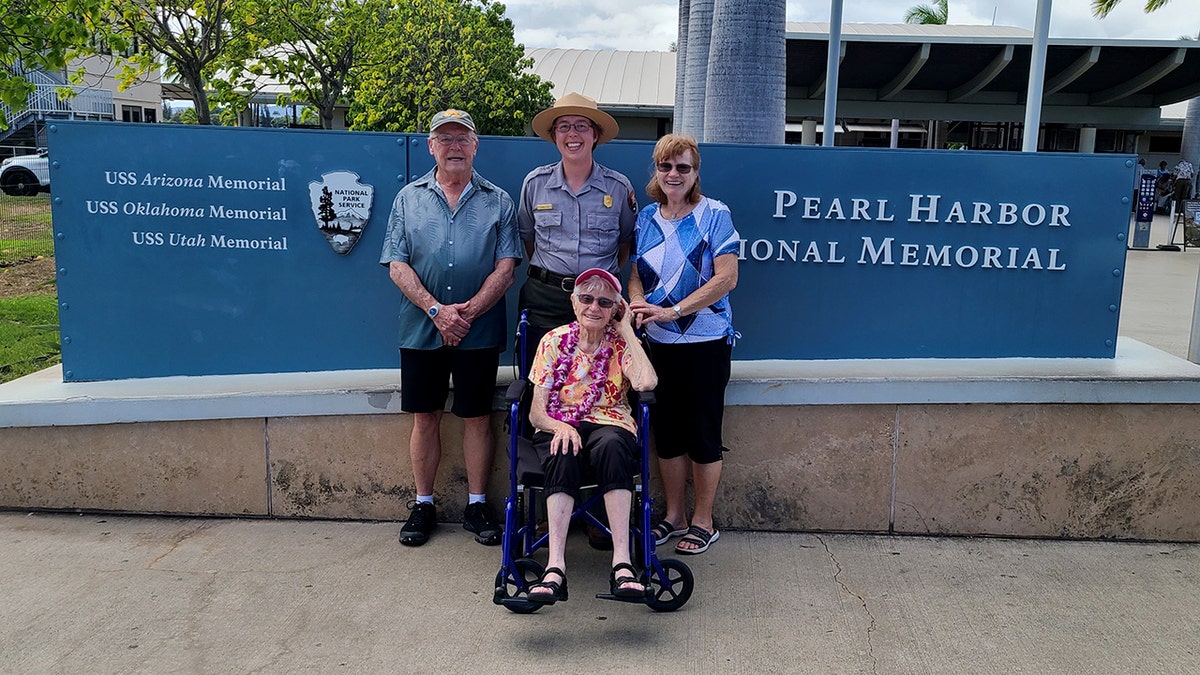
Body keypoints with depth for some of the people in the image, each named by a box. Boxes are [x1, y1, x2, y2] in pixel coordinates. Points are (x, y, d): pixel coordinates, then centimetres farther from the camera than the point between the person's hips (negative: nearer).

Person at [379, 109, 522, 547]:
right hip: (422, 330, 1)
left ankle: (476, 504, 19)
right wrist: (436, 310, -13)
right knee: (425, 417, 8)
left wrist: (468, 312, -13)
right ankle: (423, 504, 21)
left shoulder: (498, 202, 6)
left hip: (480, 331, -1)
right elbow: (397, 265, 0)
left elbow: (505, 268, -2)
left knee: (477, 416, 6)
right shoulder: (409, 199, 8)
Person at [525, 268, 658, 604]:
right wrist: (558, 426, -22)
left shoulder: (620, 342, 4)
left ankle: (622, 562, -41)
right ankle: (555, 567, -43)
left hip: (609, 422, 0)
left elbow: (646, 382, -19)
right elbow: (536, 410, 2)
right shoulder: (554, 341, 6)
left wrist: (626, 329, -8)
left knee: (611, 447, -37)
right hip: (559, 425, 0)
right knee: (563, 457, -36)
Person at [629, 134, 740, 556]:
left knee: (703, 432, 4)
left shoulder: (714, 215, -7)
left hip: (705, 340, -5)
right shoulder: (646, 217, 8)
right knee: (667, 431, 12)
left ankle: (703, 521, 19)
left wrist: (673, 310, -21)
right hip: (659, 342, 5)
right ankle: (674, 516, 27)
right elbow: (636, 274, 9)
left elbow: (726, 278, -14)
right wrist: (639, 305, -14)